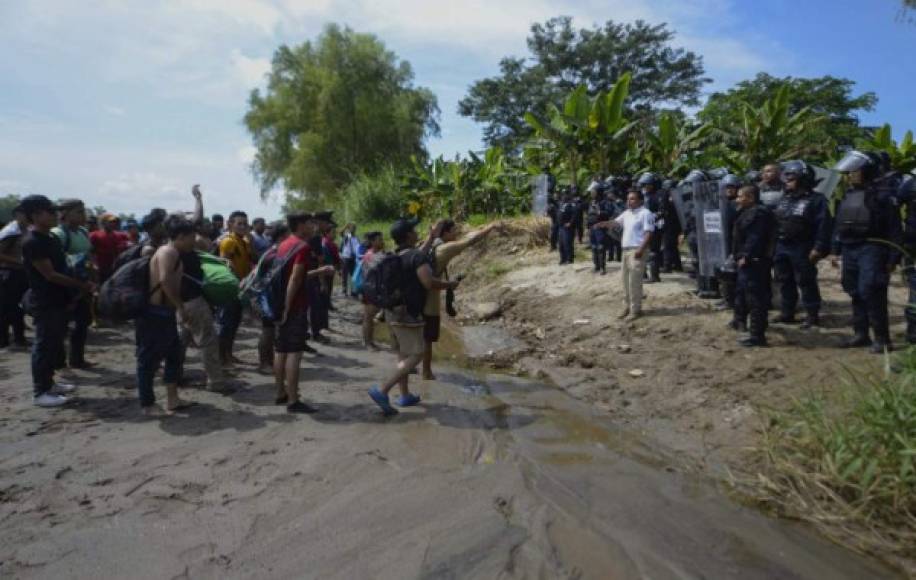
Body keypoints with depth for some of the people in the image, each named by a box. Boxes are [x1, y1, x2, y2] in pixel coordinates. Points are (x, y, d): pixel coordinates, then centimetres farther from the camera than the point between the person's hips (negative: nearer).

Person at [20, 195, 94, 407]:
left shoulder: (51, 238, 11)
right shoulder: (32, 242, -18)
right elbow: (50, 275, -20)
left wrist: (82, 284, 8)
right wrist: (81, 285, -16)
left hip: (58, 300, 9)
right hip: (44, 302, -9)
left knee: (55, 344, 16)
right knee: (44, 345, -2)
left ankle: (48, 383, 28)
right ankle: (40, 392, 7)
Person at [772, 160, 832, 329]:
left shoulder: (816, 200, -9)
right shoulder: (785, 199, 14)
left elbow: (824, 225, -15)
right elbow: (775, 222, 17)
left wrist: (818, 248, -20)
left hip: (802, 249, -7)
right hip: (782, 247, 7)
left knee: (806, 282, -2)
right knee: (785, 281, 12)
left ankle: (813, 315, 8)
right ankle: (787, 313, 22)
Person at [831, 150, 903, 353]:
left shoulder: (883, 196, -8)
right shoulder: (847, 196, 13)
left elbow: (894, 229, -9)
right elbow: (840, 226, 19)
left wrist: (893, 258, -12)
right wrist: (836, 251, 16)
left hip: (872, 250, -7)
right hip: (850, 250, 7)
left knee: (871, 293, -12)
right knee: (856, 294, 11)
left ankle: (882, 339, -3)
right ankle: (861, 334, 20)